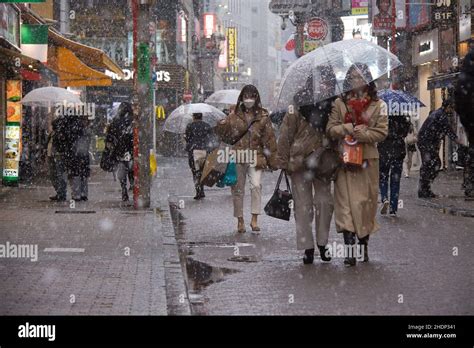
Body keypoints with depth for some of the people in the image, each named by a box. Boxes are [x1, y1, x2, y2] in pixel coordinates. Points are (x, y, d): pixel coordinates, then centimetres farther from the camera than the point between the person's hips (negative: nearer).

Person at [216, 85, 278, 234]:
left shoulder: (263, 115, 5)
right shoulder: (235, 115, 7)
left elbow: (269, 138, 4)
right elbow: (221, 131, 8)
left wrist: (272, 159, 1)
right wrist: (223, 123, -14)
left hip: (255, 157, -1)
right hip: (238, 157, 1)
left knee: (256, 185, -17)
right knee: (238, 189, 5)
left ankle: (255, 219, -11)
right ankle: (240, 220, 15)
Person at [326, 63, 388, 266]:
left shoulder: (378, 105, 5)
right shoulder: (340, 103, 9)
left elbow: (381, 132, -4)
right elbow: (331, 129, 2)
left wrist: (360, 134, -15)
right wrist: (350, 128, -14)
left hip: (367, 160, 0)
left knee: (367, 201, 4)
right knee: (347, 203, -7)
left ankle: (364, 244, 18)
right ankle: (349, 249, -11)